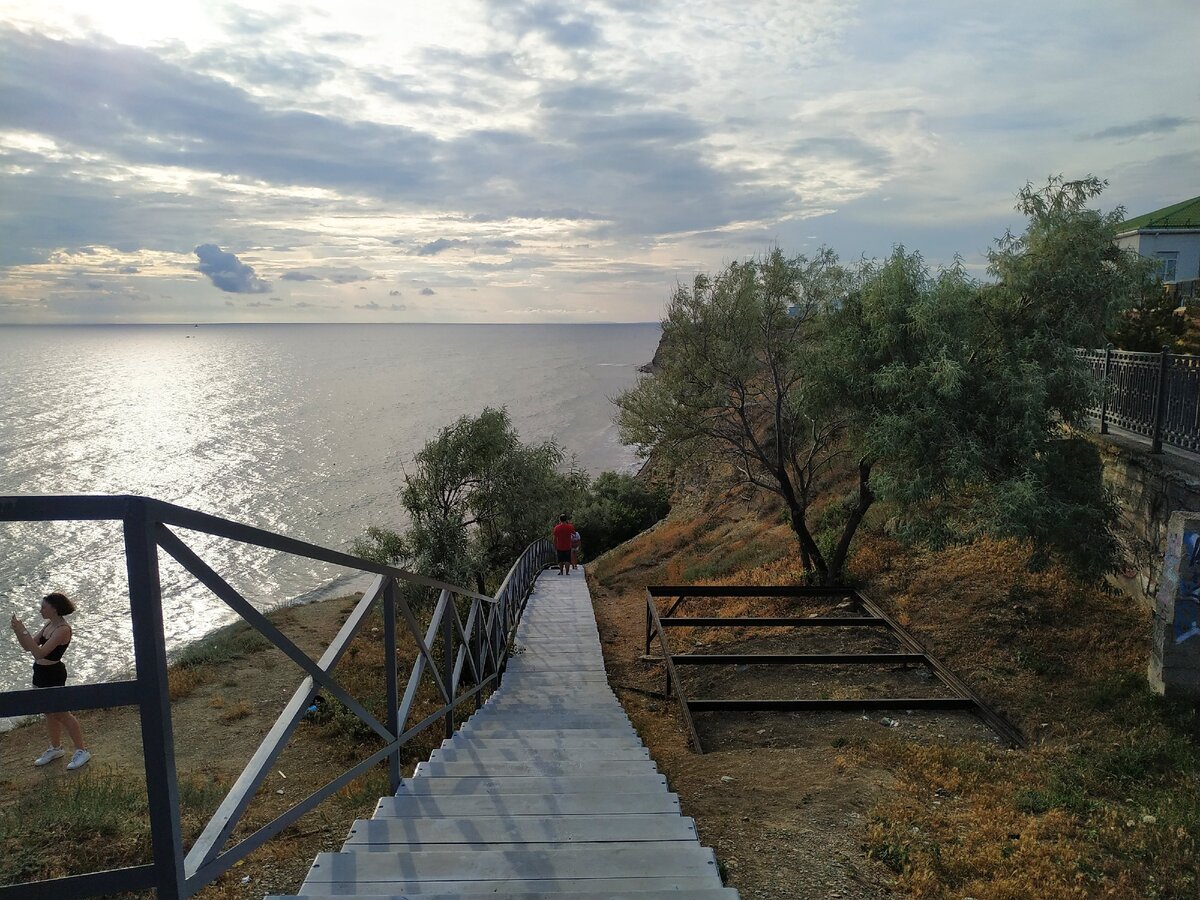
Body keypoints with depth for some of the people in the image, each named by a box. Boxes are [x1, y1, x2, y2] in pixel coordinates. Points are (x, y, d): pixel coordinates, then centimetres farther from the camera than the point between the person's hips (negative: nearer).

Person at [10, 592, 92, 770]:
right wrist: (17, 630, -5)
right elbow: (28, 647, 11)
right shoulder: (48, 625, 7)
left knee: (61, 714, -1)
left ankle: (82, 750, 10)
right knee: (49, 713, 19)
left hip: (53, 676, -9)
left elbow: (39, 653, -29)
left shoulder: (63, 629, -22)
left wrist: (23, 630, -28)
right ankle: (55, 748, 36)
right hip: (41, 674, 9)